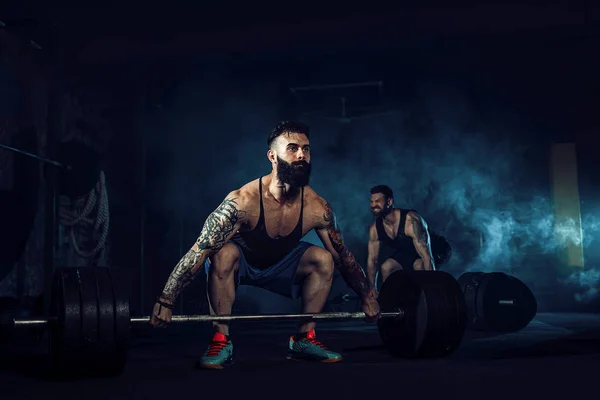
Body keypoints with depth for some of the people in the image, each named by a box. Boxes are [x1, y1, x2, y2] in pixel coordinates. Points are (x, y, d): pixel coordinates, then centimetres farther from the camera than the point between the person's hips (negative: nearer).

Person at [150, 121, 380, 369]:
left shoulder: (317, 208, -23)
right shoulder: (243, 201, -36)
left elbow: (343, 256, -7)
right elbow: (198, 252, -36)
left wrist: (368, 298, 0)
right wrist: (165, 302, -39)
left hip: (279, 263, 4)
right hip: (238, 263, -4)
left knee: (324, 260, -18)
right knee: (224, 254, -36)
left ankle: (304, 339, -2)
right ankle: (221, 340, -22)